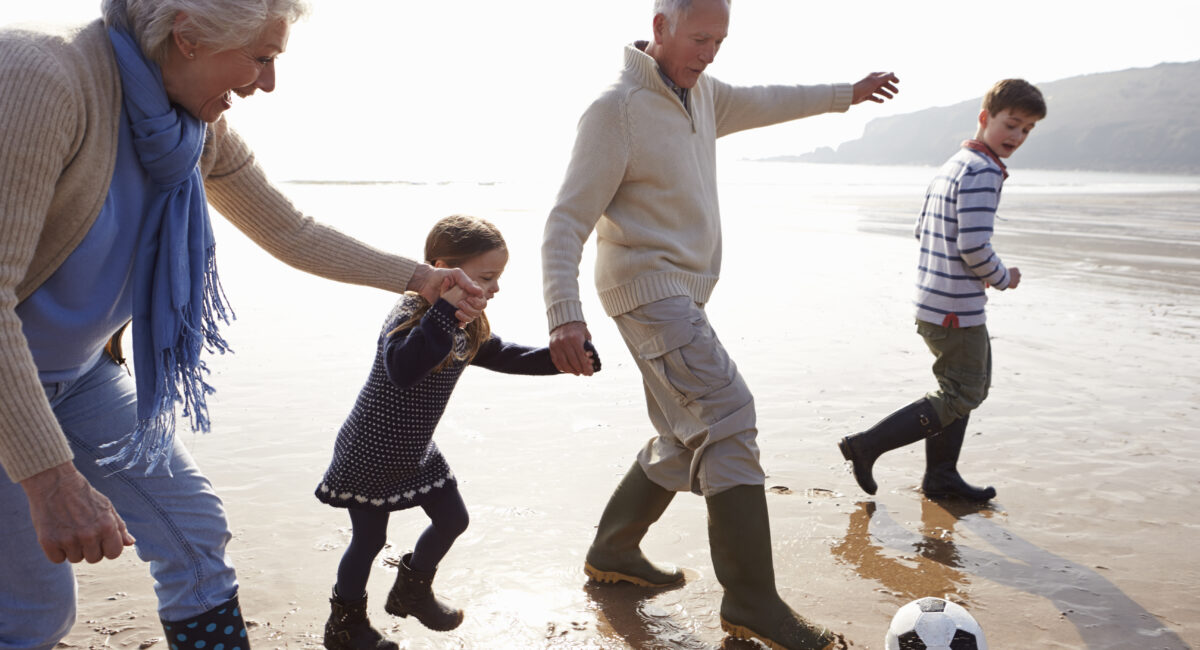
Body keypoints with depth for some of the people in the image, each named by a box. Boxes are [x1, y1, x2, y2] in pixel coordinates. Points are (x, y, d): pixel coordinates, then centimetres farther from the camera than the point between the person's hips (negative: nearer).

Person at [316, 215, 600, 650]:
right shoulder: (409, 317, -30)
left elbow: (502, 356, 11)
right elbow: (403, 370, -49)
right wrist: (445, 311, -55)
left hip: (415, 451, 8)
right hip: (370, 455, -8)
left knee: (452, 519, 17)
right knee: (369, 539, 6)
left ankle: (412, 592, 42)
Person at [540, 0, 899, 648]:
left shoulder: (701, 91, 11)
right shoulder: (616, 108, -15)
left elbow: (764, 102, 31)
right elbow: (567, 219, -19)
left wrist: (847, 93, 38)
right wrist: (565, 315, -30)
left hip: (679, 293, 10)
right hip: (648, 287, -10)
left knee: (690, 439, 13)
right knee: (728, 418, -17)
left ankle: (613, 550, 28)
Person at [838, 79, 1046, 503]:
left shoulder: (952, 165, 14)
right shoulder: (983, 170, -17)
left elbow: (923, 229, 19)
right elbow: (974, 245, -24)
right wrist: (1002, 278, -6)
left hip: (933, 301, 10)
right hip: (957, 308, -10)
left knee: (970, 386, 21)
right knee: (960, 397, -1)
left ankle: (940, 476, 28)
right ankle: (866, 445, 0)